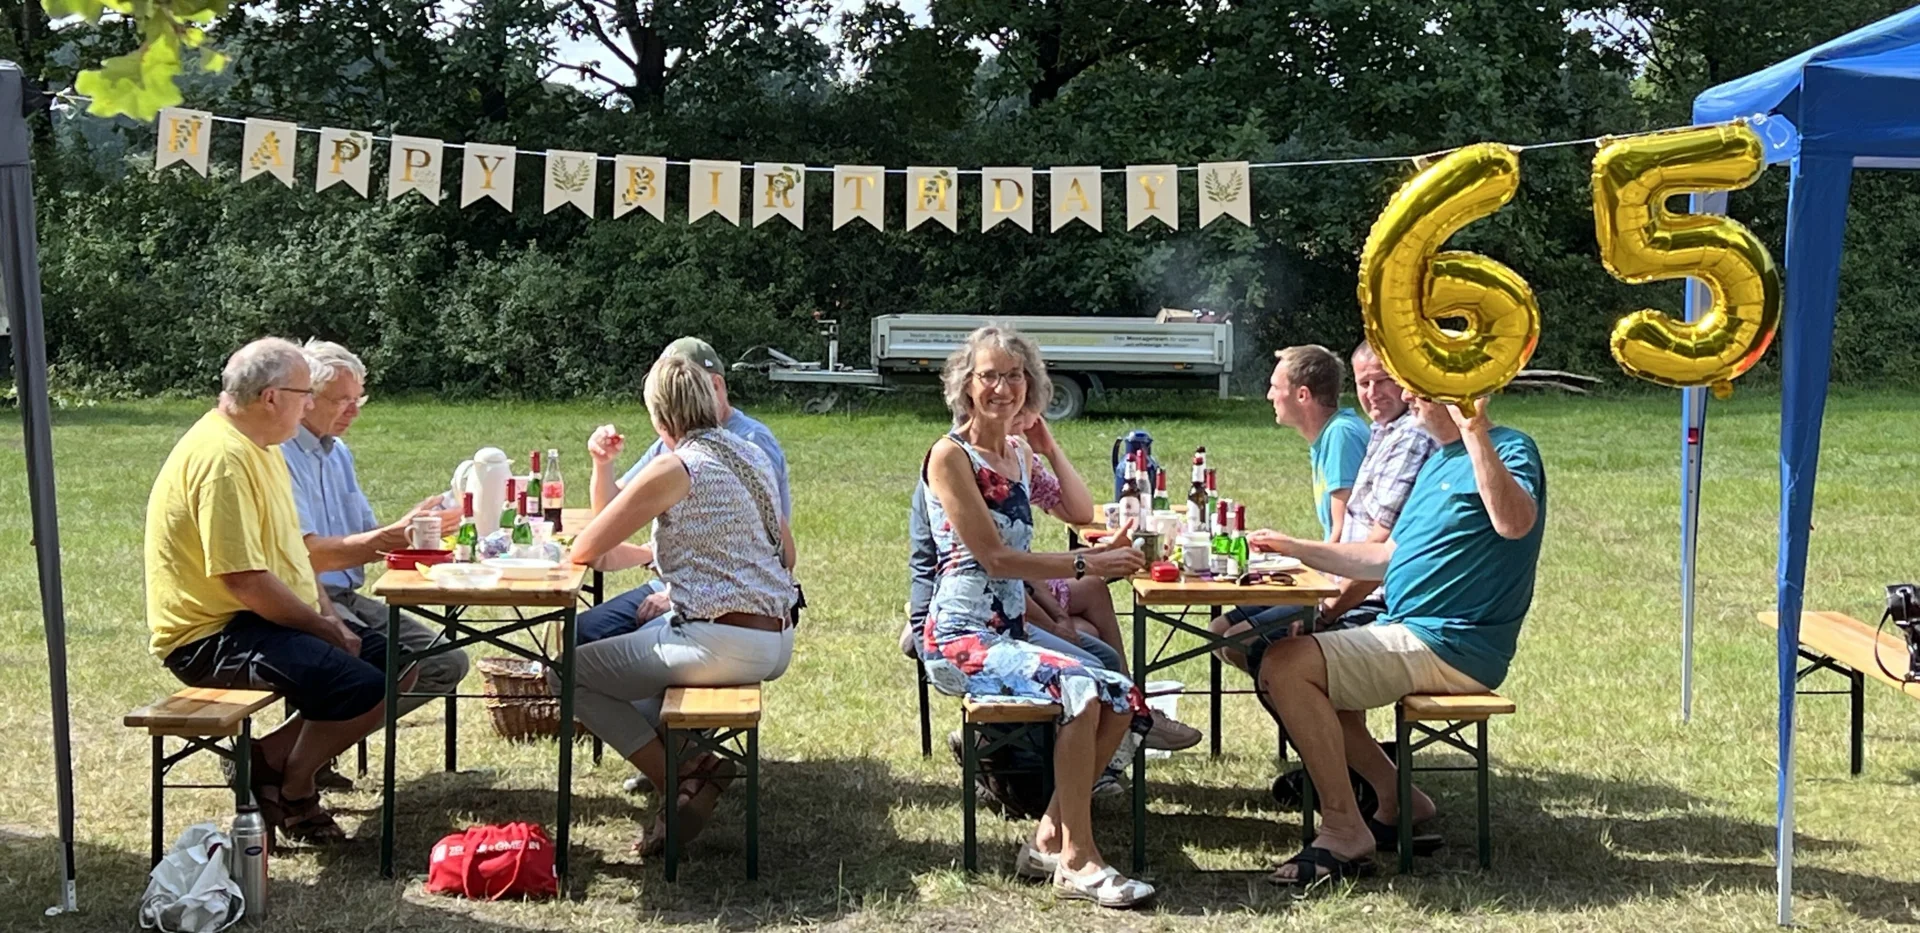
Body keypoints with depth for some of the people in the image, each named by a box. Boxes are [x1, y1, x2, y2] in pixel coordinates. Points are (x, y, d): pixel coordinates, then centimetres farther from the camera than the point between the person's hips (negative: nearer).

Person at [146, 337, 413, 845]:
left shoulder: (258, 446, 12)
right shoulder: (222, 457, -21)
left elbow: (290, 552, 16)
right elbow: (243, 579, -26)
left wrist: (331, 619, 2)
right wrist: (325, 629, -16)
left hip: (267, 618, 11)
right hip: (212, 636, -11)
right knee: (363, 687, -26)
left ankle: (272, 755, 8)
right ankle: (292, 790, 0)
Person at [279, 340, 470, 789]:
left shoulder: (337, 453, 18)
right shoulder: (278, 455, -12)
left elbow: (365, 538, 18)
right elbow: (309, 555, -19)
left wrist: (414, 529, -2)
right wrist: (397, 535, -20)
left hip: (345, 599, 9)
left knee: (445, 663, 0)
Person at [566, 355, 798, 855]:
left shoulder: (675, 469, -12)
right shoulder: (751, 456, 10)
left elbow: (584, 549, -8)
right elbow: (785, 553, 21)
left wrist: (635, 553, 12)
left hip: (722, 645, -8)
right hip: (778, 640, 8)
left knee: (571, 672, 7)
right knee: (639, 640, 32)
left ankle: (680, 781, 0)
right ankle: (694, 762, 13)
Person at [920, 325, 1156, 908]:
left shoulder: (1021, 455, 14)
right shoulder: (950, 455, -8)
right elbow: (995, 557, -15)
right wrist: (1088, 564, -14)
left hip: (1011, 633, 8)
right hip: (960, 640, -8)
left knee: (1122, 698, -11)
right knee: (1080, 690, -28)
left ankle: (1050, 840, -2)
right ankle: (1077, 862, -19)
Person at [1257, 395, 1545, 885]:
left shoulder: (1509, 449, -10)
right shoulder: (1438, 461, 20)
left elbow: (1514, 523, -33)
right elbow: (1387, 557, 23)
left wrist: (1473, 431, -35)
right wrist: (1298, 549, 20)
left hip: (1449, 644, -11)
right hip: (1409, 632, 11)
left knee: (1287, 666, -21)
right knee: (1286, 666, 17)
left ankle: (1345, 833, -13)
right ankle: (1397, 799, 13)